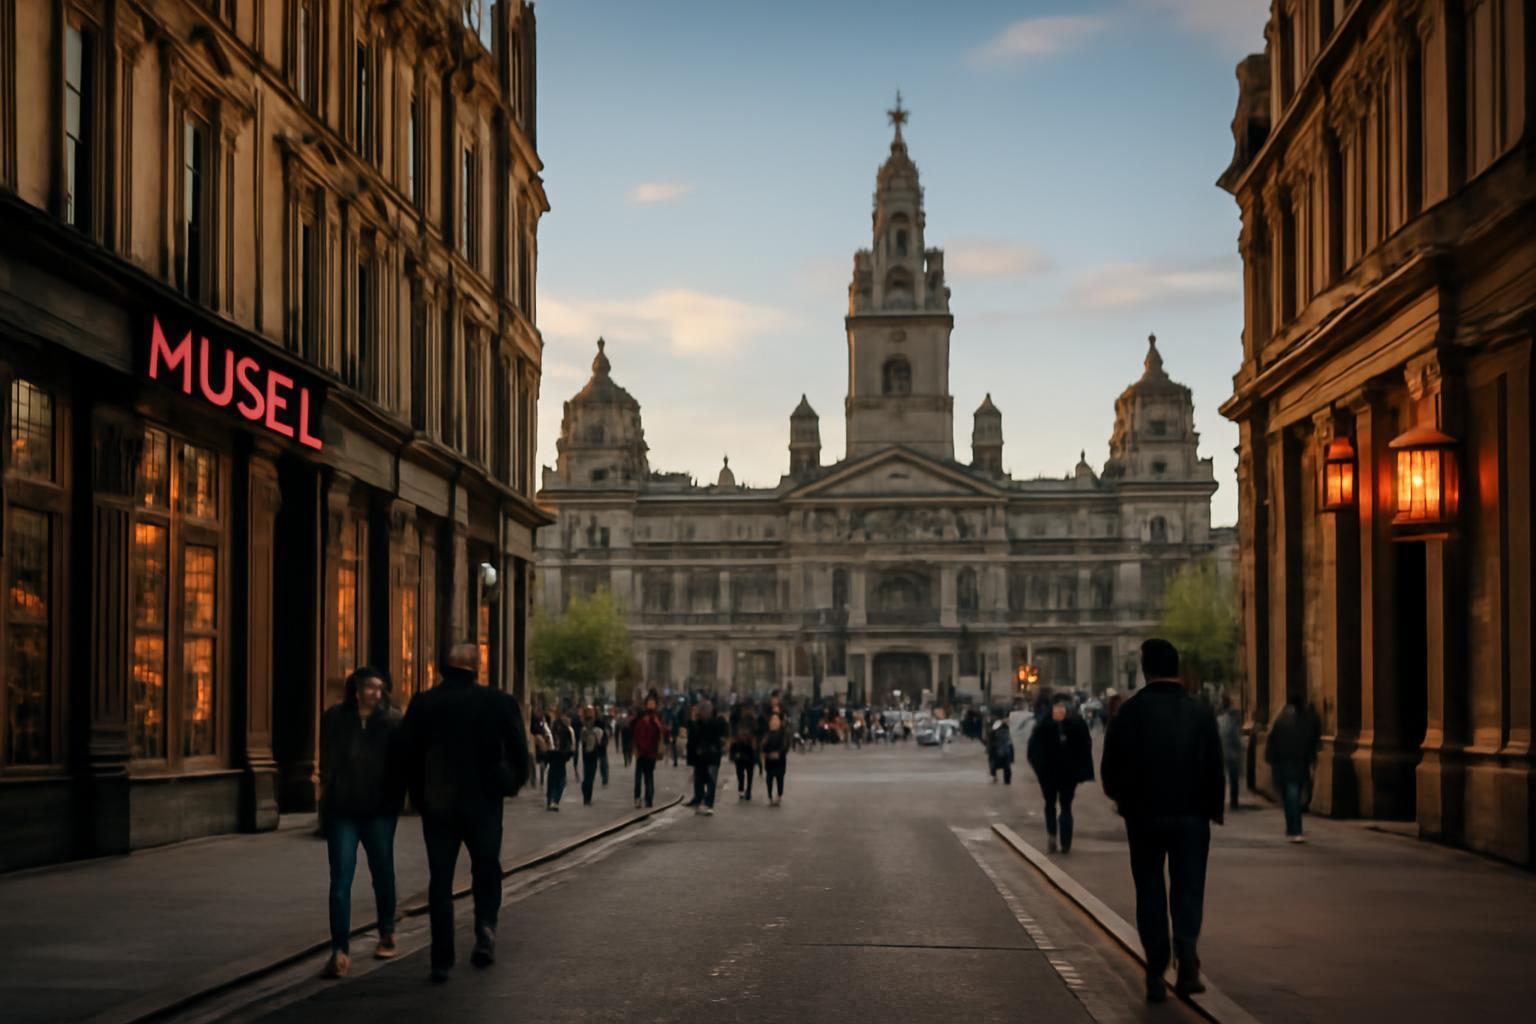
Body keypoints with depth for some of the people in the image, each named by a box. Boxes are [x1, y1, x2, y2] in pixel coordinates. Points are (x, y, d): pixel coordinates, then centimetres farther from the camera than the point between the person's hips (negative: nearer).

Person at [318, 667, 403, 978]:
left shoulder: (392, 720, -2)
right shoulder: (335, 718, 0)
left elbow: (399, 763, -1)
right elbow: (327, 762, 4)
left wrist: (394, 800, -7)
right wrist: (328, 794, -2)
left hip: (379, 811, 0)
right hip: (342, 810, 0)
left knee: (382, 874, 15)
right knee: (340, 880, -5)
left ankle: (387, 935, 35)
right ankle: (340, 950, -3)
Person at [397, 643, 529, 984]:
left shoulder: (422, 704, -5)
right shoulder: (499, 702, -8)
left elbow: (406, 754, -3)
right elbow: (519, 750, -6)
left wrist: (420, 794, 10)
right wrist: (512, 784, 10)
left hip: (436, 805, 1)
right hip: (483, 802, -1)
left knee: (440, 880, 8)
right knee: (486, 869, 18)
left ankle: (442, 960, 7)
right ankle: (485, 925, -5)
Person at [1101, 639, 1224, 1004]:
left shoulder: (1129, 712, -5)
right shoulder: (1200, 712, -2)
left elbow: (1111, 764, -3)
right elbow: (1215, 766, -3)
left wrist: (1119, 796, 17)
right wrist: (1213, 809, 8)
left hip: (1143, 815, 0)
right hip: (1191, 816, 0)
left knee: (1150, 893, 9)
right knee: (1188, 889, 8)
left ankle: (1156, 974, 7)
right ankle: (1187, 952, -17)